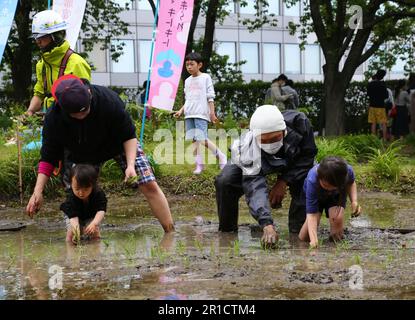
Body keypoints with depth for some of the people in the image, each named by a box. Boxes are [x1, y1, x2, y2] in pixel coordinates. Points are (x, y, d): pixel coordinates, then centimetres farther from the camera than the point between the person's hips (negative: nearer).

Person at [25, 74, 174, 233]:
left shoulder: (108, 99, -37)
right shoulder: (53, 118, -31)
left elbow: (129, 135, -24)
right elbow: (48, 157, -19)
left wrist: (130, 165, -37)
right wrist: (37, 192, -26)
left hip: (118, 144, -2)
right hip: (82, 154, 2)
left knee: (149, 185, -10)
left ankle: (171, 233, -2)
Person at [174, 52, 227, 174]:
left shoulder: (205, 77, 1)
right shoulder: (187, 81, 17)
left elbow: (210, 97, -2)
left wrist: (212, 113, -8)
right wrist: (181, 111, 9)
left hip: (201, 114, -6)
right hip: (189, 114, 6)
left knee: (202, 139, -16)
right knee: (194, 140, 1)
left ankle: (221, 156, -1)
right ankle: (199, 164, 5)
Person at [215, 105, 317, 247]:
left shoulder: (299, 122, -38)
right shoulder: (249, 151, -44)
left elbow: (308, 154, -20)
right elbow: (255, 189, -51)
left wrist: (284, 181, -27)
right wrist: (267, 226, -64)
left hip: (292, 158, 2)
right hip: (254, 164, -2)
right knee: (225, 181, -28)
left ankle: (298, 227, -8)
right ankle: (227, 228, -4)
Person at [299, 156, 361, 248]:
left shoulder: (348, 171, -37)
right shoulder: (312, 180, -44)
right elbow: (311, 214, -43)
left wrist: (354, 201, -28)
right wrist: (314, 240, -56)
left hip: (336, 196, 1)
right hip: (315, 196, -1)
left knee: (337, 217, -33)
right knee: (304, 238, -8)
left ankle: (336, 241, -2)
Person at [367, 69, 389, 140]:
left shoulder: (370, 84, 2)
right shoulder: (382, 84, -12)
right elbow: (386, 96, -7)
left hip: (372, 106, 4)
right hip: (380, 106, -4)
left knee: (373, 124, 8)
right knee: (383, 124, 0)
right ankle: (385, 139, -3)